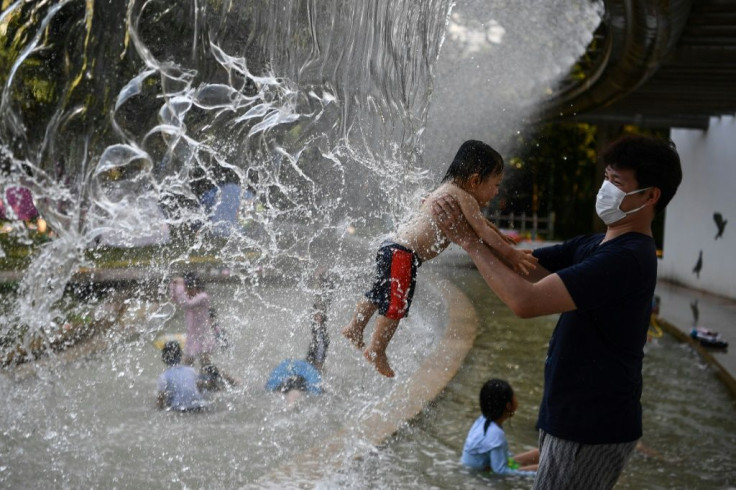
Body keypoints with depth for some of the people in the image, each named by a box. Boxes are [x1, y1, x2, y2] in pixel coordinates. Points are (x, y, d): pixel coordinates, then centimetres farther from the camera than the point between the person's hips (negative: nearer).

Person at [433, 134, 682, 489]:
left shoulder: (626, 258, -23)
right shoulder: (593, 245, 8)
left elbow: (526, 302, -30)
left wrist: (468, 240, -21)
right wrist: (471, 221, -8)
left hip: (592, 430, -9)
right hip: (570, 416, 9)